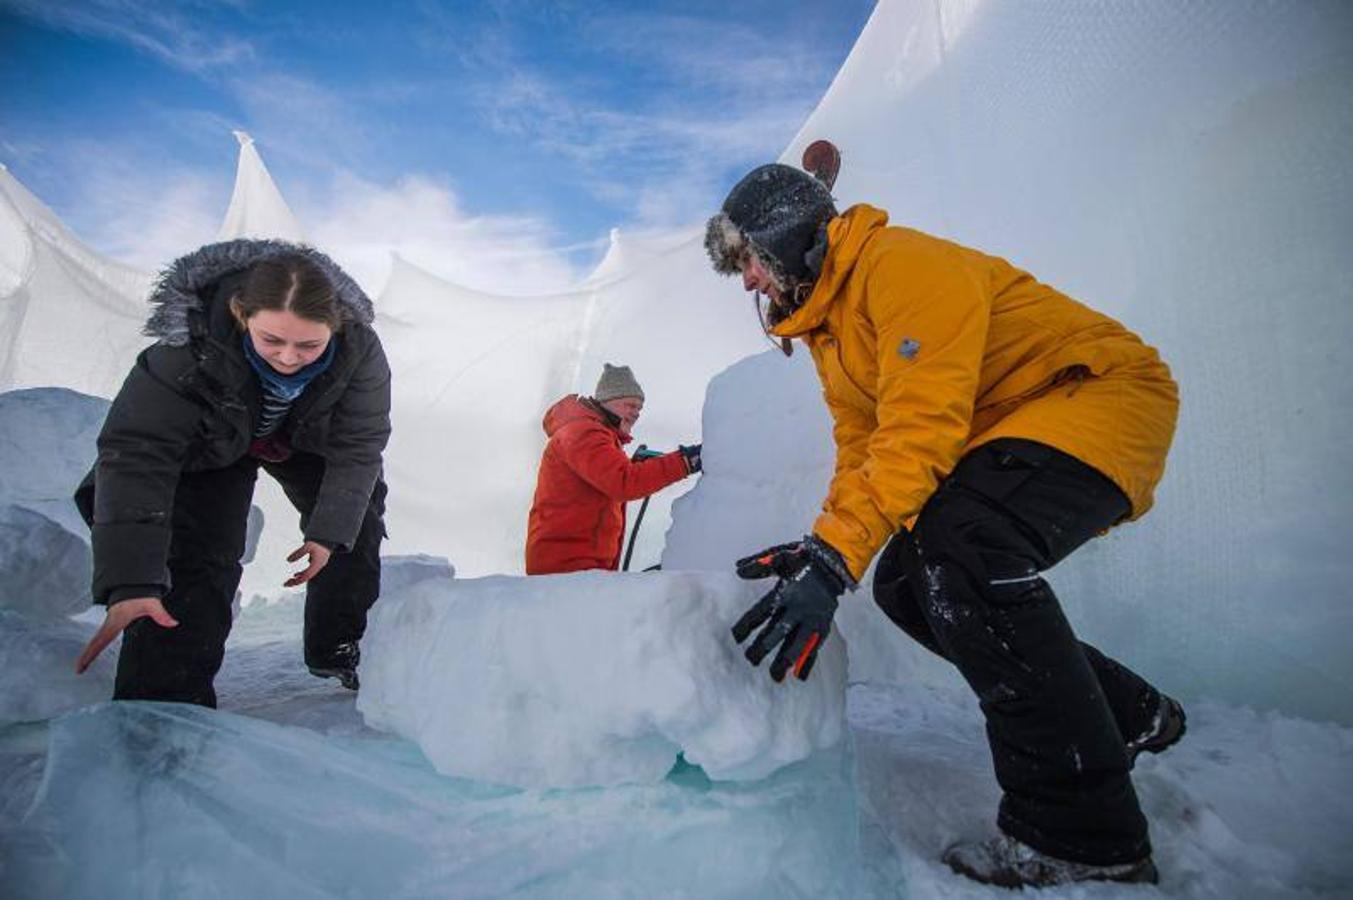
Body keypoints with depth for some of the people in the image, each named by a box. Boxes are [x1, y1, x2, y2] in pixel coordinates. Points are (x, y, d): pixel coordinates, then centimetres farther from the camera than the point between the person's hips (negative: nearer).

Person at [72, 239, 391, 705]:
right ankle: (163, 697, -8)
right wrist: (128, 582, -47)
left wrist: (330, 532, -28)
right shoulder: (188, 348, -41)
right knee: (198, 556, -19)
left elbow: (357, 446, -25)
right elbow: (136, 455, -40)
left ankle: (341, 652, 25)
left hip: (307, 440, 3)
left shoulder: (358, 347, -36)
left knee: (356, 517, 6)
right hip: (209, 444, -3)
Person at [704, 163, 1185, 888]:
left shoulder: (901, 261, -20)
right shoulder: (825, 326, 10)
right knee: (903, 585, 2)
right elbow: (861, 449, 7)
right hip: (996, 445, 10)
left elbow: (920, 427, -31)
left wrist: (835, 562, -35)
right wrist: (820, 545, -9)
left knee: (959, 537, -34)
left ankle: (1082, 839, -20)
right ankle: (1132, 714, 18)